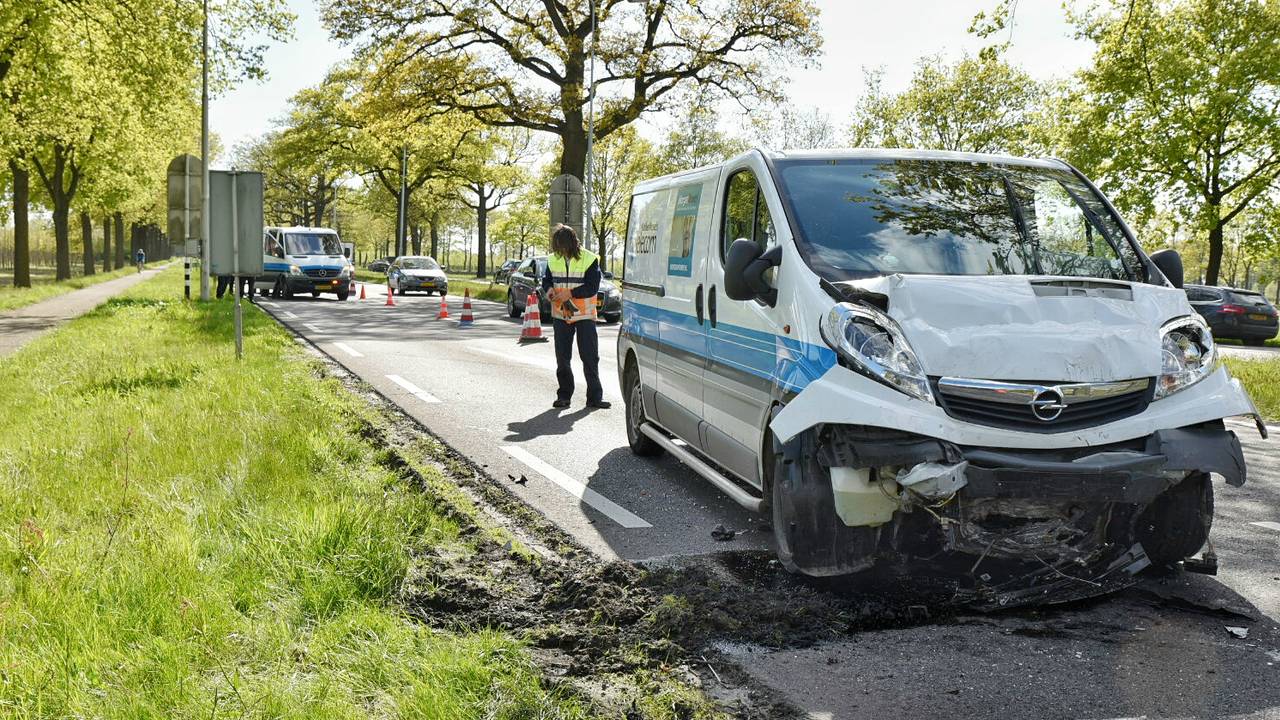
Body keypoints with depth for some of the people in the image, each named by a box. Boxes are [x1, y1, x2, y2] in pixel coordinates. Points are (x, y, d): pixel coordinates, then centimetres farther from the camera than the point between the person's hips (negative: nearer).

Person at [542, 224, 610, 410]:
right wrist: (548, 289, -8)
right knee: (562, 358, 8)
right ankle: (564, 395, 19)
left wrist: (570, 293, -22)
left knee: (590, 357, -1)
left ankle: (595, 396, 4)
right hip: (561, 316, 4)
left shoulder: (589, 259, -9)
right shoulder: (553, 259, 3)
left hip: (584, 316, -4)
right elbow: (546, 279, 16)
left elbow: (593, 287, -13)